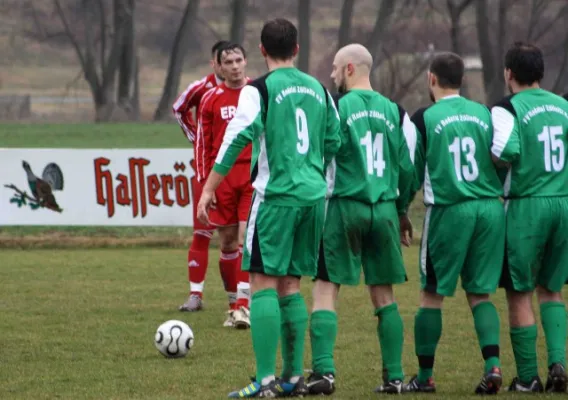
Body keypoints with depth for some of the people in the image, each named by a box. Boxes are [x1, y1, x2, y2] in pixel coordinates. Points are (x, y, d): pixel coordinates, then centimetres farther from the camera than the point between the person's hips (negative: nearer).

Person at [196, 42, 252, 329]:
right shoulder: (211, 99, 5)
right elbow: (202, 144, 7)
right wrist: (204, 182, 0)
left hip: (253, 176, -2)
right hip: (222, 178, 2)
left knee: (247, 239, -12)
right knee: (228, 243, 5)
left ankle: (244, 306, -14)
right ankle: (233, 306, 16)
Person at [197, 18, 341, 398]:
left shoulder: (259, 90, -6)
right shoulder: (319, 90, 12)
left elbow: (238, 137, -15)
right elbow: (334, 142, 16)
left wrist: (209, 188, -11)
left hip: (275, 194, -6)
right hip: (313, 196, 6)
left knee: (263, 284, -5)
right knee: (290, 285, 13)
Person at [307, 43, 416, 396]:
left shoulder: (337, 107, -6)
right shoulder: (394, 112, 8)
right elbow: (409, 167, 10)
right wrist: (401, 209, 22)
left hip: (344, 206, -4)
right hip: (384, 210, 5)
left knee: (326, 289, -1)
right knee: (384, 295, 13)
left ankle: (323, 371, -13)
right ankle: (394, 377, 14)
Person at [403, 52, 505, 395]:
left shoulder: (424, 119, -2)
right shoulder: (485, 114, 7)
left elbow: (412, 172, 2)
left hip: (449, 210, -3)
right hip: (491, 209, 3)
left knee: (432, 294, 7)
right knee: (480, 293, 10)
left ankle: (425, 376, 11)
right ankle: (493, 364, -8)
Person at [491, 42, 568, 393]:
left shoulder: (507, 109, -7)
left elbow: (506, 152, -22)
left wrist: (485, 157, -2)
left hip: (526, 207, -5)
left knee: (520, 294, 5)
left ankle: (528, 377, 7)